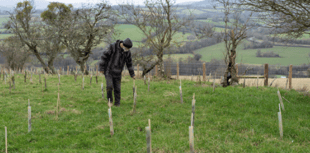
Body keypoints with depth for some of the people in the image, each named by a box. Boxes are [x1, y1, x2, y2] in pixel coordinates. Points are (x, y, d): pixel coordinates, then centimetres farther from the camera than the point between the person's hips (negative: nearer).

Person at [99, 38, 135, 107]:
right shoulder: (113, 47, -17)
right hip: (108, 71, -3)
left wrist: (132, 74, 11)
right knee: (109, 86, -14)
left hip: (117, 73, 3)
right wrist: (101, 68, -14)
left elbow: (129, 63, 8)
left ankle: (117, 103, 18)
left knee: (117, 88, 2)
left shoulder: (128, 52, -4)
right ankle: (110, 100, 8)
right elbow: (104, 56, -14)